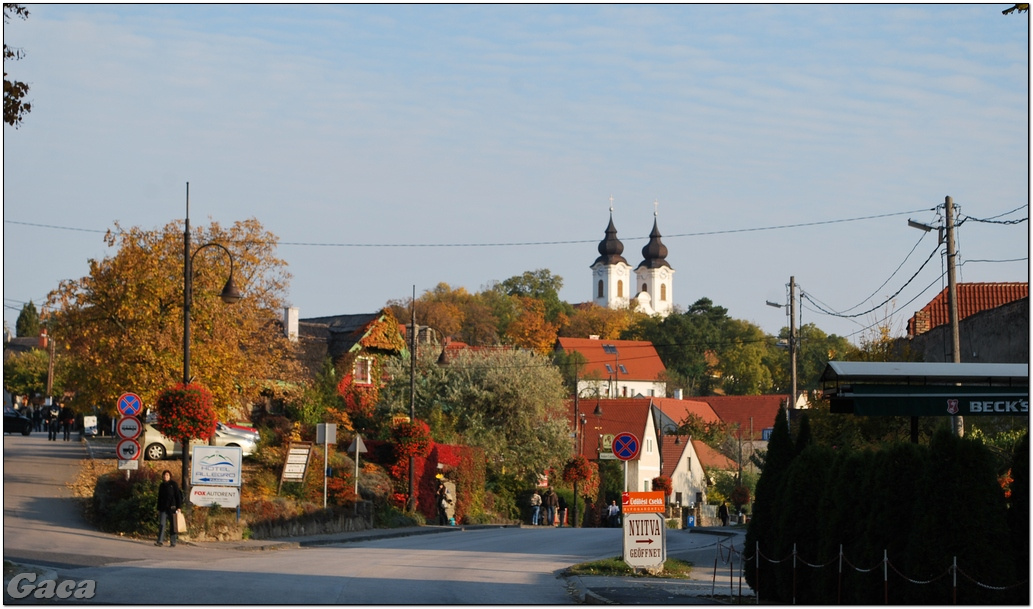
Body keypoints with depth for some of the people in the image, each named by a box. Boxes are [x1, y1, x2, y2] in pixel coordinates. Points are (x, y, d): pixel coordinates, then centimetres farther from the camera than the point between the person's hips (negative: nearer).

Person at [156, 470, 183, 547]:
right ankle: (160, 541, -11)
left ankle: (173, 542, 4)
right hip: (163, 508, 4)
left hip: (172, 508, -4)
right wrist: (158, 509, 16)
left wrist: (178, 507, -10)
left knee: (173, 525, 0)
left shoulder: (173, 484, 0)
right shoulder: (161, 486, 14)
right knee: (162, 524, -7)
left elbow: (178, 496, -3)